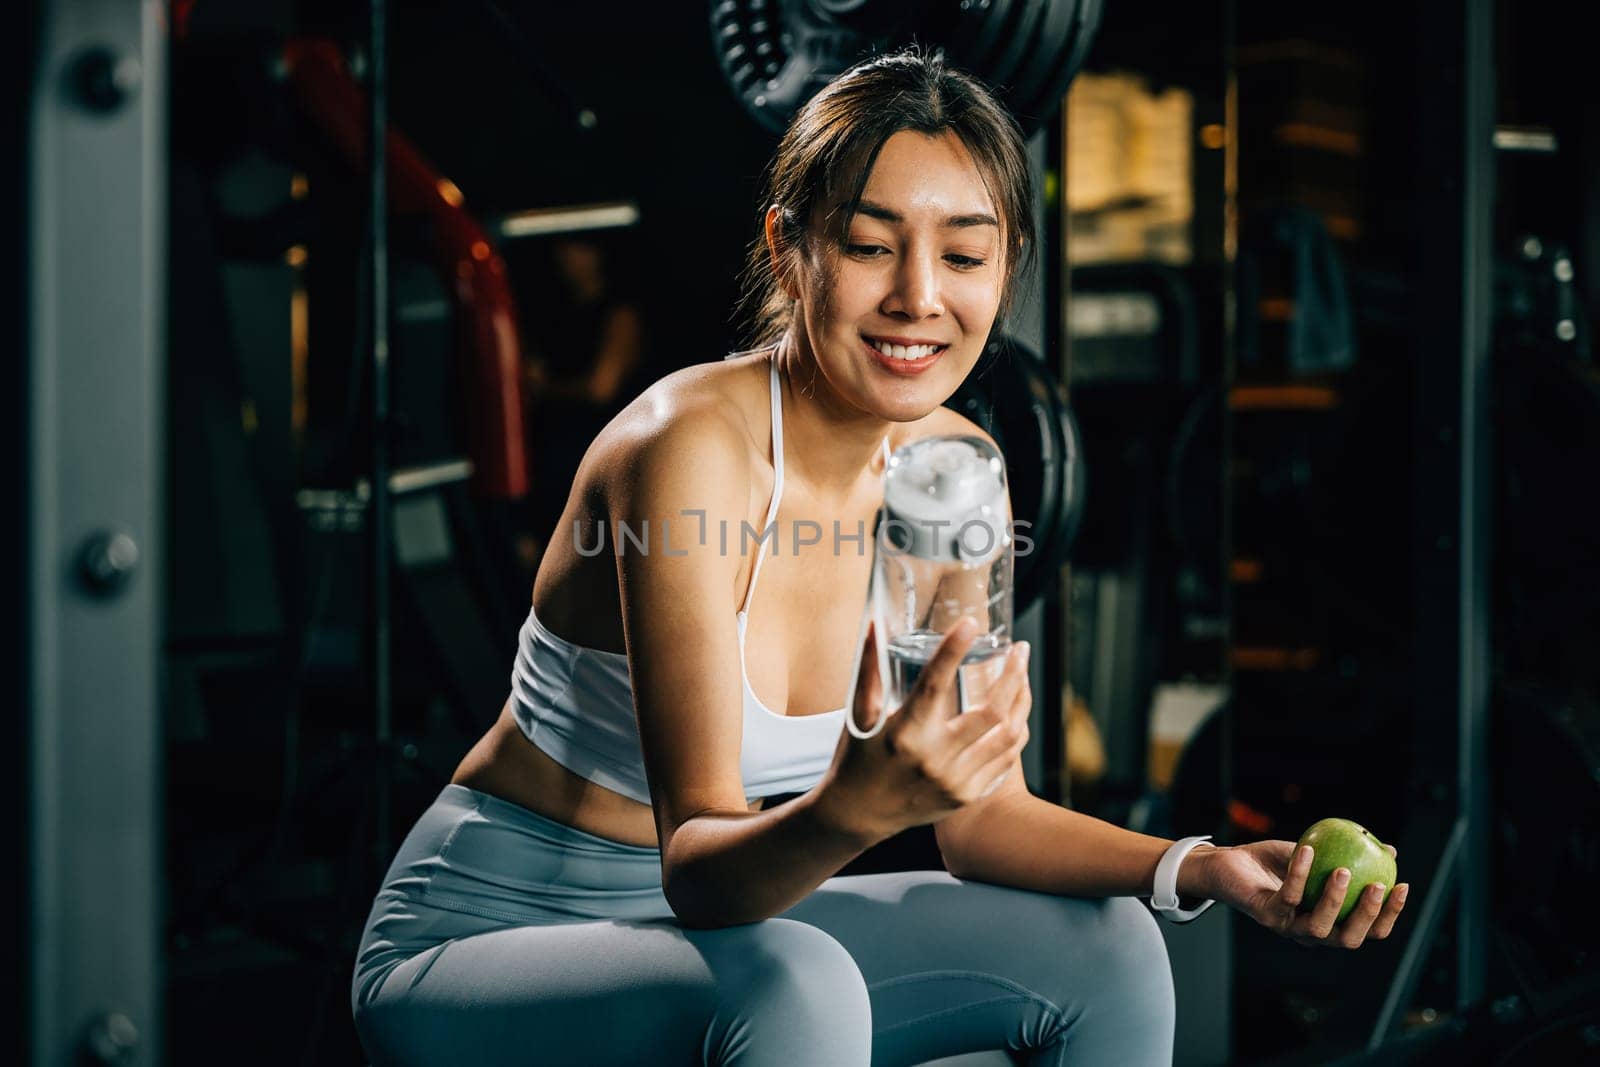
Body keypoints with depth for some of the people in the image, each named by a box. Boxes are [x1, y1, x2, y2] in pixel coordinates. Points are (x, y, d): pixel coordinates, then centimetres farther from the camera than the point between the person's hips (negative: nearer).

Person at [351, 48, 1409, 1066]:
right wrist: (852, 807, -50)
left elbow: (981, 814, 2)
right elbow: (694, 866, -30)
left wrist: (1203, 869, -12)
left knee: (1109, 951, -3)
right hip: (474, 952, -7)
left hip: (703, 928, 7)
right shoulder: (691, 450, -26)